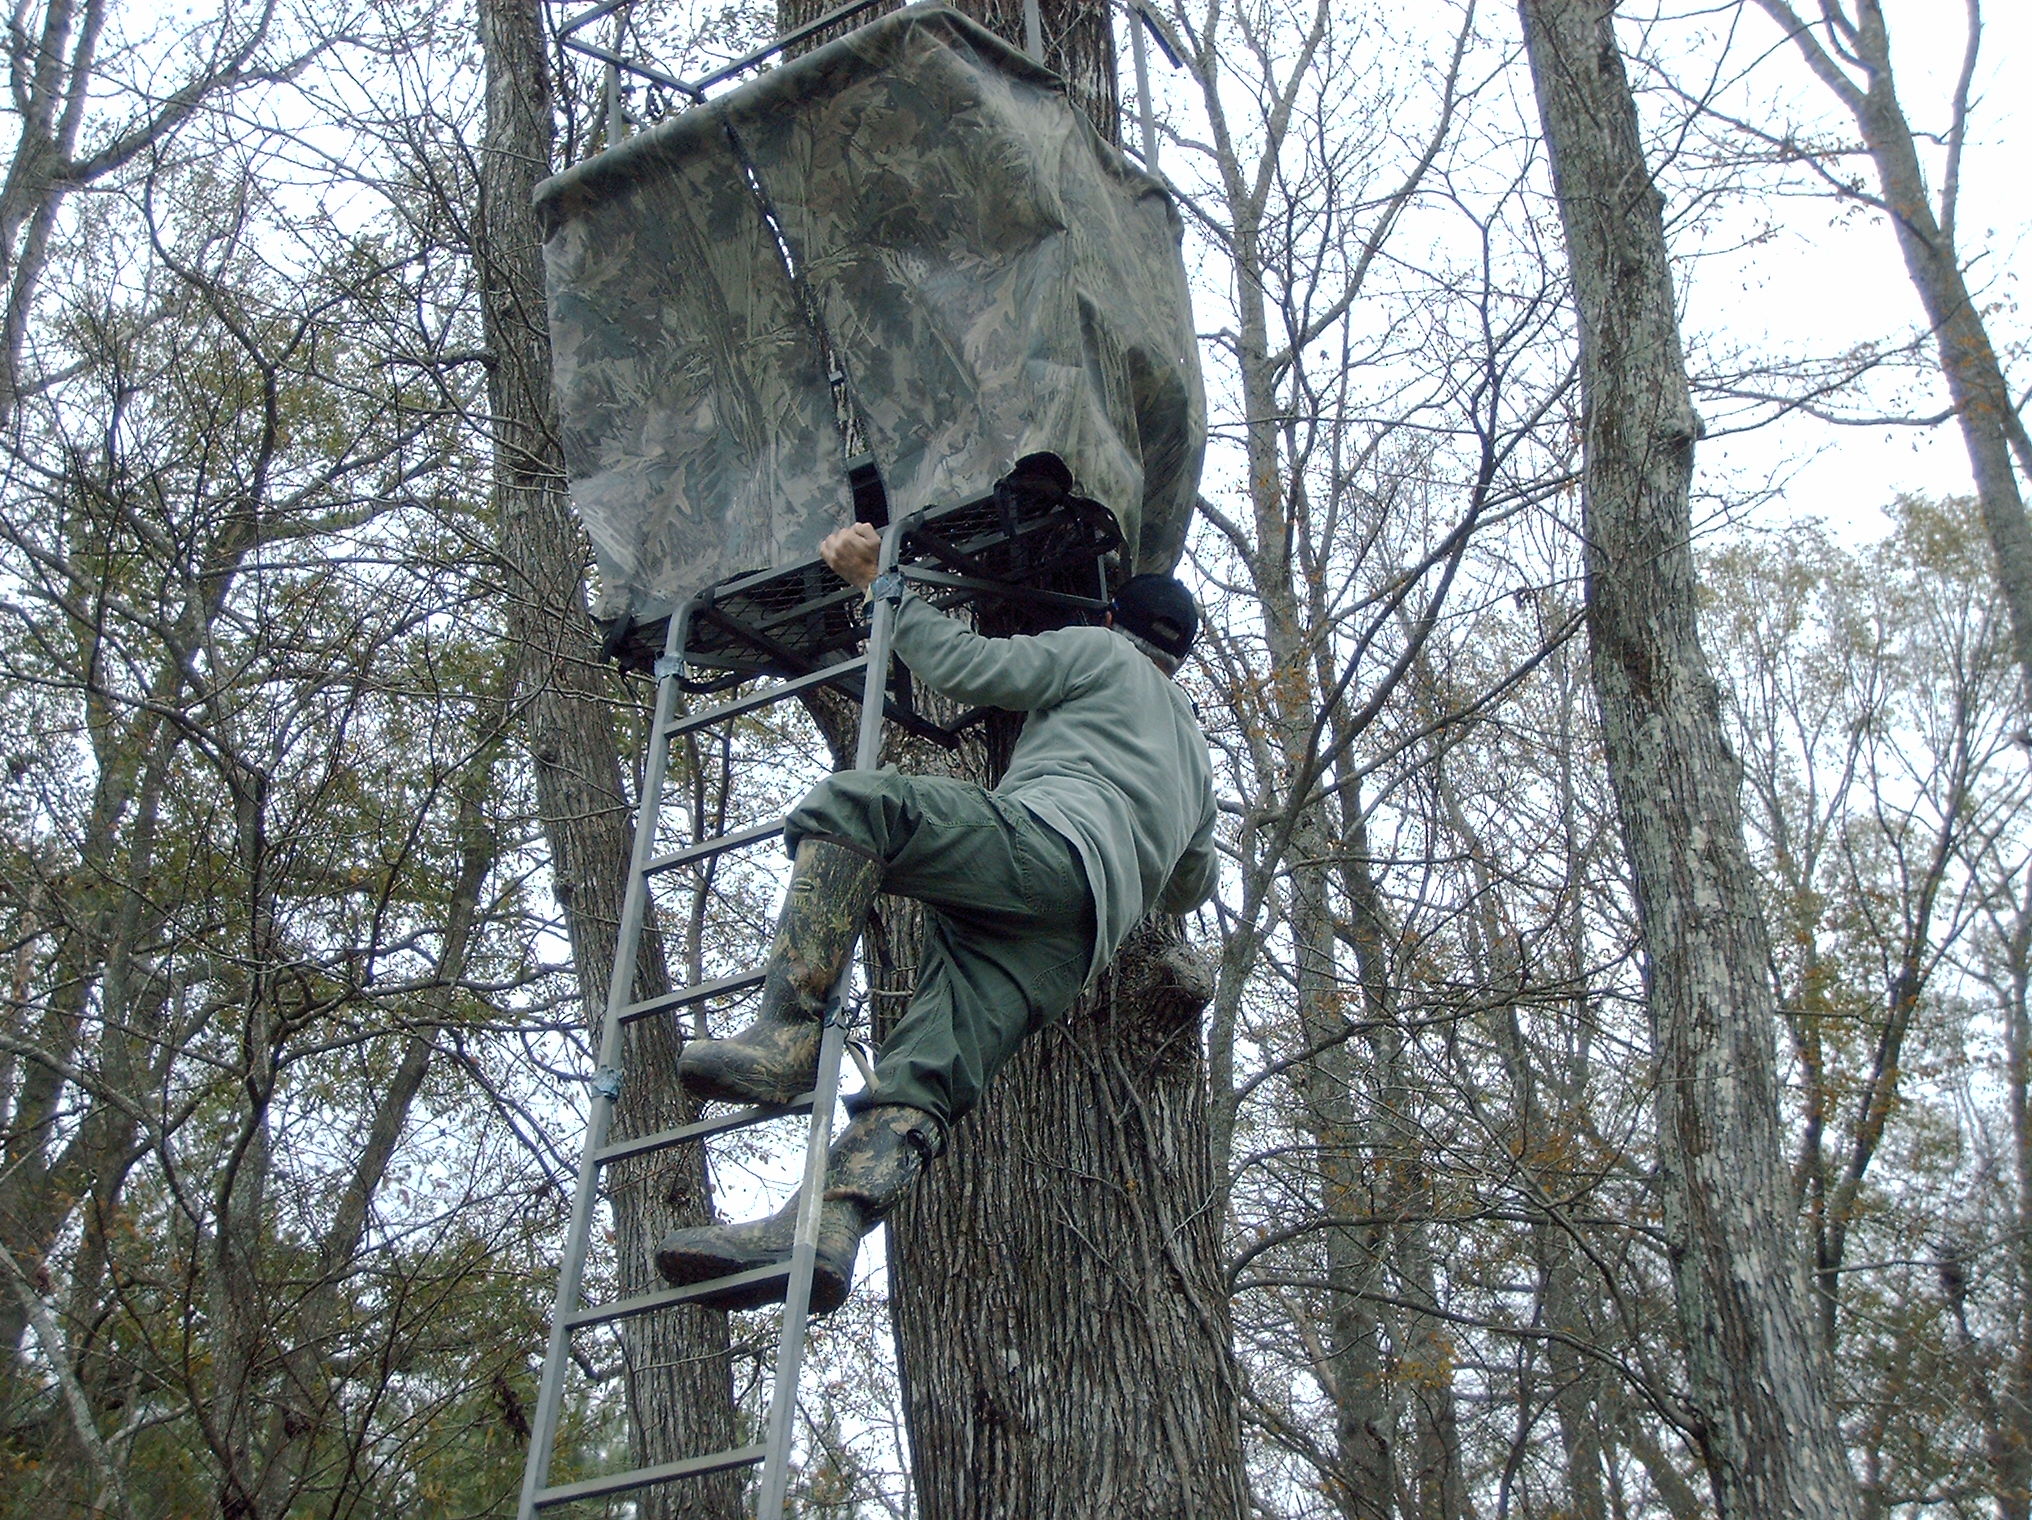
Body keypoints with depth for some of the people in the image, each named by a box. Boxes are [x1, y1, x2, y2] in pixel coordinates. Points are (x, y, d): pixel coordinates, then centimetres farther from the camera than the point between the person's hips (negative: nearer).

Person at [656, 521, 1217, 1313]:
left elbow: (970, 669, 10)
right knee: (924, 1075, -14)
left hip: (1051, 843, -6)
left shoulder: (1099, 650, 24)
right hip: (1073, 946, 7)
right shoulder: (1194, 751, 44)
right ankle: (825, 1229, -39)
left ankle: (787, 1033, -34)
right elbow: (1191, 887, 52)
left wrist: (881, 583, 21)